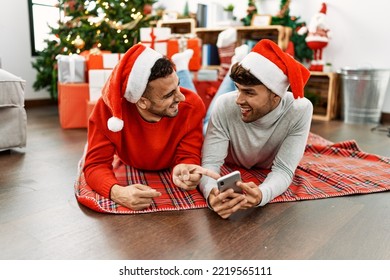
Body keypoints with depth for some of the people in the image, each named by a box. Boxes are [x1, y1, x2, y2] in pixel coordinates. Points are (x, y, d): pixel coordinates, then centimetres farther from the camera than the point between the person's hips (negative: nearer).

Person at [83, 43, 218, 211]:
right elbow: (96, 165, -30)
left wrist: (185, 170, -49)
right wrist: (117, 192, -53)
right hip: (129, 176, 0)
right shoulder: (107, 108, -33)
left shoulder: (192, 105, -31)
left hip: (169, 176, 0)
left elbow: (189, 156, -23)